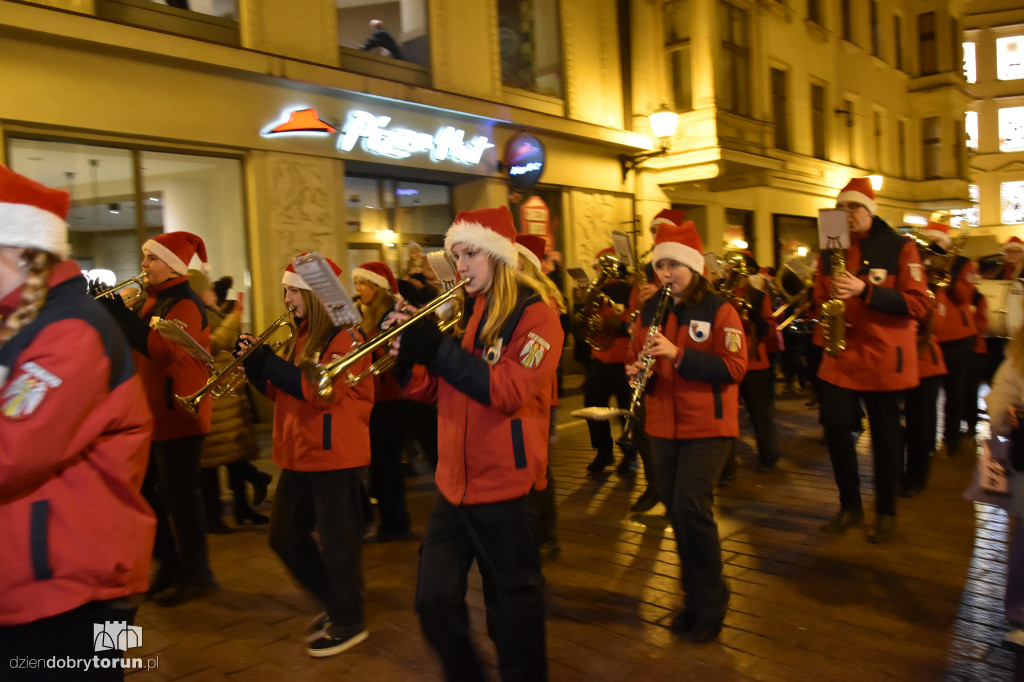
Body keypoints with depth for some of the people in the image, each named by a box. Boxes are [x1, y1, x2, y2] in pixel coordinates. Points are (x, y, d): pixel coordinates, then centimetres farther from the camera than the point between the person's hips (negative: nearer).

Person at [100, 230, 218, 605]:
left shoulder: (185, 304, -15)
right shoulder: (153, 300, 14)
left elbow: (167, 351, -31)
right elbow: (136, 346, 12)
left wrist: (121, 315, -32)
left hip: (177, 414, -10)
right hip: (152, 413, 10)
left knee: (178, 493, -3)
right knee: (142, 489, 15)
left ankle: (196, 575, 11)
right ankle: (170, 564, 29)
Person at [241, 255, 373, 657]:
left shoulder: (346, 336, -12)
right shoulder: (303, 335, 14)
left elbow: (320, 390, -24)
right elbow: (283, 393, 15)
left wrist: (268, 362, -21)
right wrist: (256, 368, -1)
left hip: (334, 455, -9)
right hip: (299, 453, 9)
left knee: (336, 542, 0)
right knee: (285, 537, 16)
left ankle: (349, 623, 19)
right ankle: (335, 603, 32)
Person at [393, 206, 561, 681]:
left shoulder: (534, 313, -8)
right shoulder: (463, 311, 10)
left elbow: (510, 391, -21)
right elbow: (432, 390, 10)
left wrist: (439, 349, -25)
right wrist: (408, 357, -10)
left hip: (503, 483, -6)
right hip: (453, 480, 6)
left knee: (512, 606, 8)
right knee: (434, 599, 9)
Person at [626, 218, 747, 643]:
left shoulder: (718, 310, -7)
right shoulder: (649, 312, 9)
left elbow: (734, 367, -15)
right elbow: (636, 359, 16)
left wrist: (678, 355, -25)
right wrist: (636, 371, -9)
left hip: (706, 426, -5)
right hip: (663, 427, 5)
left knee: (692, 508, -13)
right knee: (675, 511, 9)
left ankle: (710, 606, 6)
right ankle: (696, 594, 28)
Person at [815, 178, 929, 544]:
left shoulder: (899, 248, -5)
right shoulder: (830, 251, 9)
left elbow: (918, 304, -13)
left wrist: (865, 290, -23)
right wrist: (824, 317, -4)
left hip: (884, 356, -3)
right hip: (840, 355, 4)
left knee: (885, 435, 5)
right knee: (835, 424, -1)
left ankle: (886, 512, 24)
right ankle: (850, 505, 20)